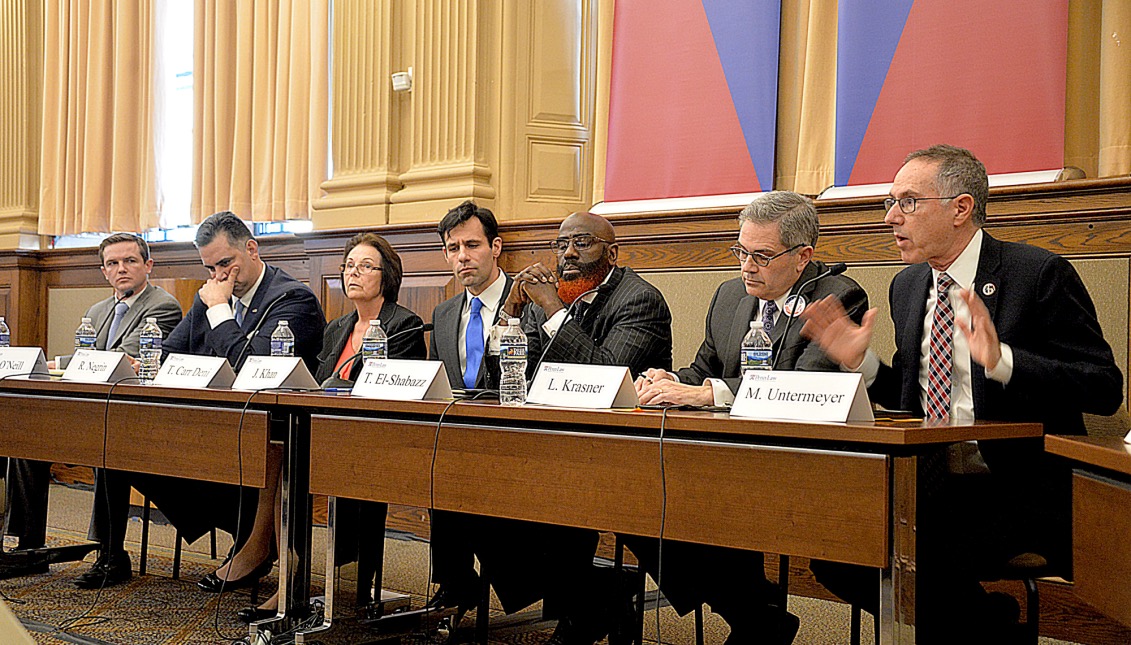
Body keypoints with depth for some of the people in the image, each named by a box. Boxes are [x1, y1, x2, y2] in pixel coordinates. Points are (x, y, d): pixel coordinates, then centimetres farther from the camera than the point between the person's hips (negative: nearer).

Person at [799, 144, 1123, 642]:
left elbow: (1106, 389, -13)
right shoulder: (907, 286, 12)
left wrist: (1002, 361, -27)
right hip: (933, 481, 7)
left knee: (922, 561, -31)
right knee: (832, 552, -12)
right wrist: (860, 361, 0)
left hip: (1020, 487, -7)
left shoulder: (1039, 274, -8)